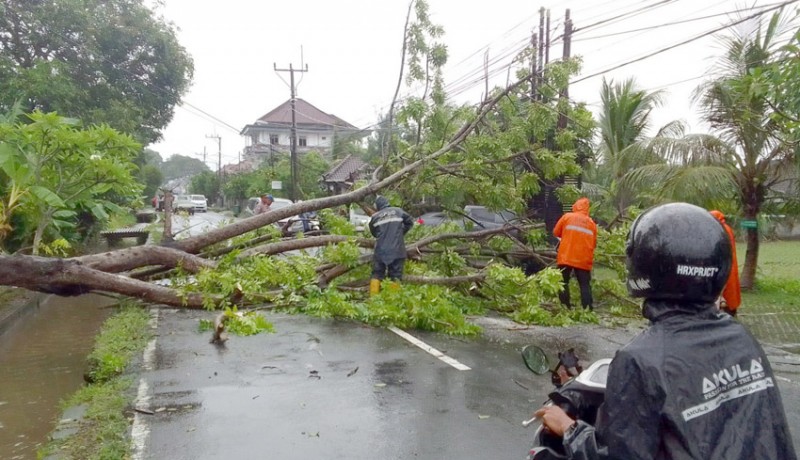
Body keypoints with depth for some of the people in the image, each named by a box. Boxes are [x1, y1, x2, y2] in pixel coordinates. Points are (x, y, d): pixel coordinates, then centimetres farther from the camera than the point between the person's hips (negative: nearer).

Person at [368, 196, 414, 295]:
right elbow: (410, 222, 13)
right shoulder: (398, 211, 6)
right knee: (396, 275, 4)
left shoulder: (375, 217, 5)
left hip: (381, 250, 0)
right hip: (397, 250, 0)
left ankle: (373, 296, 4)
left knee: (377, 274, 9)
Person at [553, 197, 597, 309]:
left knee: (563, 283, 8)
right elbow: (594, 243, 11)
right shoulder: (592, 223, 10)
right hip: (584, 261, 2)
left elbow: (556, 232, 9)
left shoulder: (567, 217, 3)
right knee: (585, 285, 6)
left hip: (566, 258, -2)